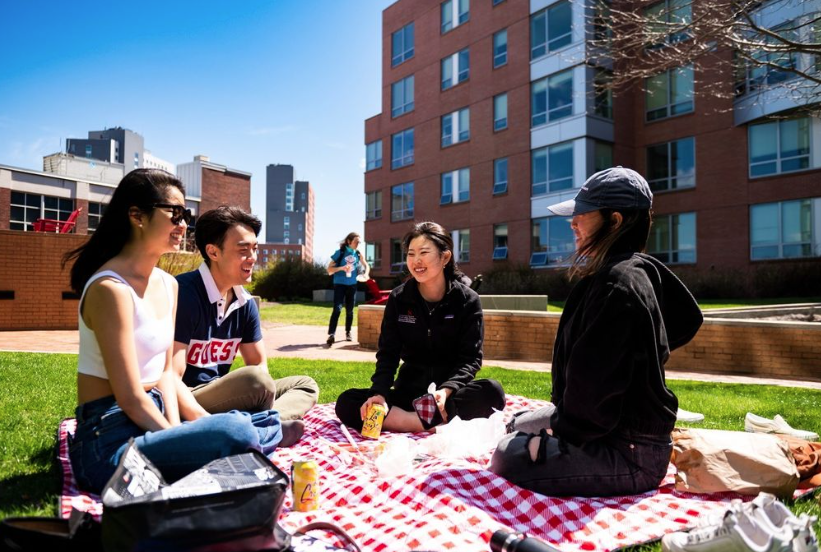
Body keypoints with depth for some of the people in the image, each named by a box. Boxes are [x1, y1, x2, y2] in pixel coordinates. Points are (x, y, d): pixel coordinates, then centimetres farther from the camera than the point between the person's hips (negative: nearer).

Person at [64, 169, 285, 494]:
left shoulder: (168, 285, 8)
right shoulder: (111, 288, -19)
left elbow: (165, 371, 9)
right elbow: (130, 398, -20)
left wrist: (178, 431, -5)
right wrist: (179, 438, -10)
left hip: (152, 421, 8)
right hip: (111, 444, -8)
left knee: (270, 421, -2)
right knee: (235, 432, -28)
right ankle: (262, 435, 1)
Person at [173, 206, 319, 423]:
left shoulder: (245, 302, 5)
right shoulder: (184, 293, -19)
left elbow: (260, 365, 11)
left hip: (220, 397, 9)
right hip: (187, 406, -9)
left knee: (306, 385, 5)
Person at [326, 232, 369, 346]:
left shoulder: (358, 254, 3)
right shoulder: (340, 252, -8)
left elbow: (366, 266, 15)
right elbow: (329, 269, -7)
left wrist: (366, 274, -7)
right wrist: (341, 268, -24)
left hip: (352, 285, 4)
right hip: (340, 284, -4)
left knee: (350, 310, 11)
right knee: (337, 309, -17)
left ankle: (348, 333, 26)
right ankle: (331, 334, -21)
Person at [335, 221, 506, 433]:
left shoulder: (467, 300, -6)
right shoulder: (398, 298, -1)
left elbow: (470, 358, -10)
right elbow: (388, 354, -3)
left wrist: (446, 390, -29)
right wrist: (379, 393, -22)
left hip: (452, 391, -2)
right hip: (409, 391, 2)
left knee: (492, 391, -33)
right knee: (346, 403, -20)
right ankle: (433, 424, -29)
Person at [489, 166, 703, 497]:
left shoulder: (617, 283, -26)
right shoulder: (641, 270, 6)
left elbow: (592, 382, -27)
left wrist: (565, 427, -7)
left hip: (628, 453, -10)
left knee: (508, 457, -19)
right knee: (516, 426, 21)